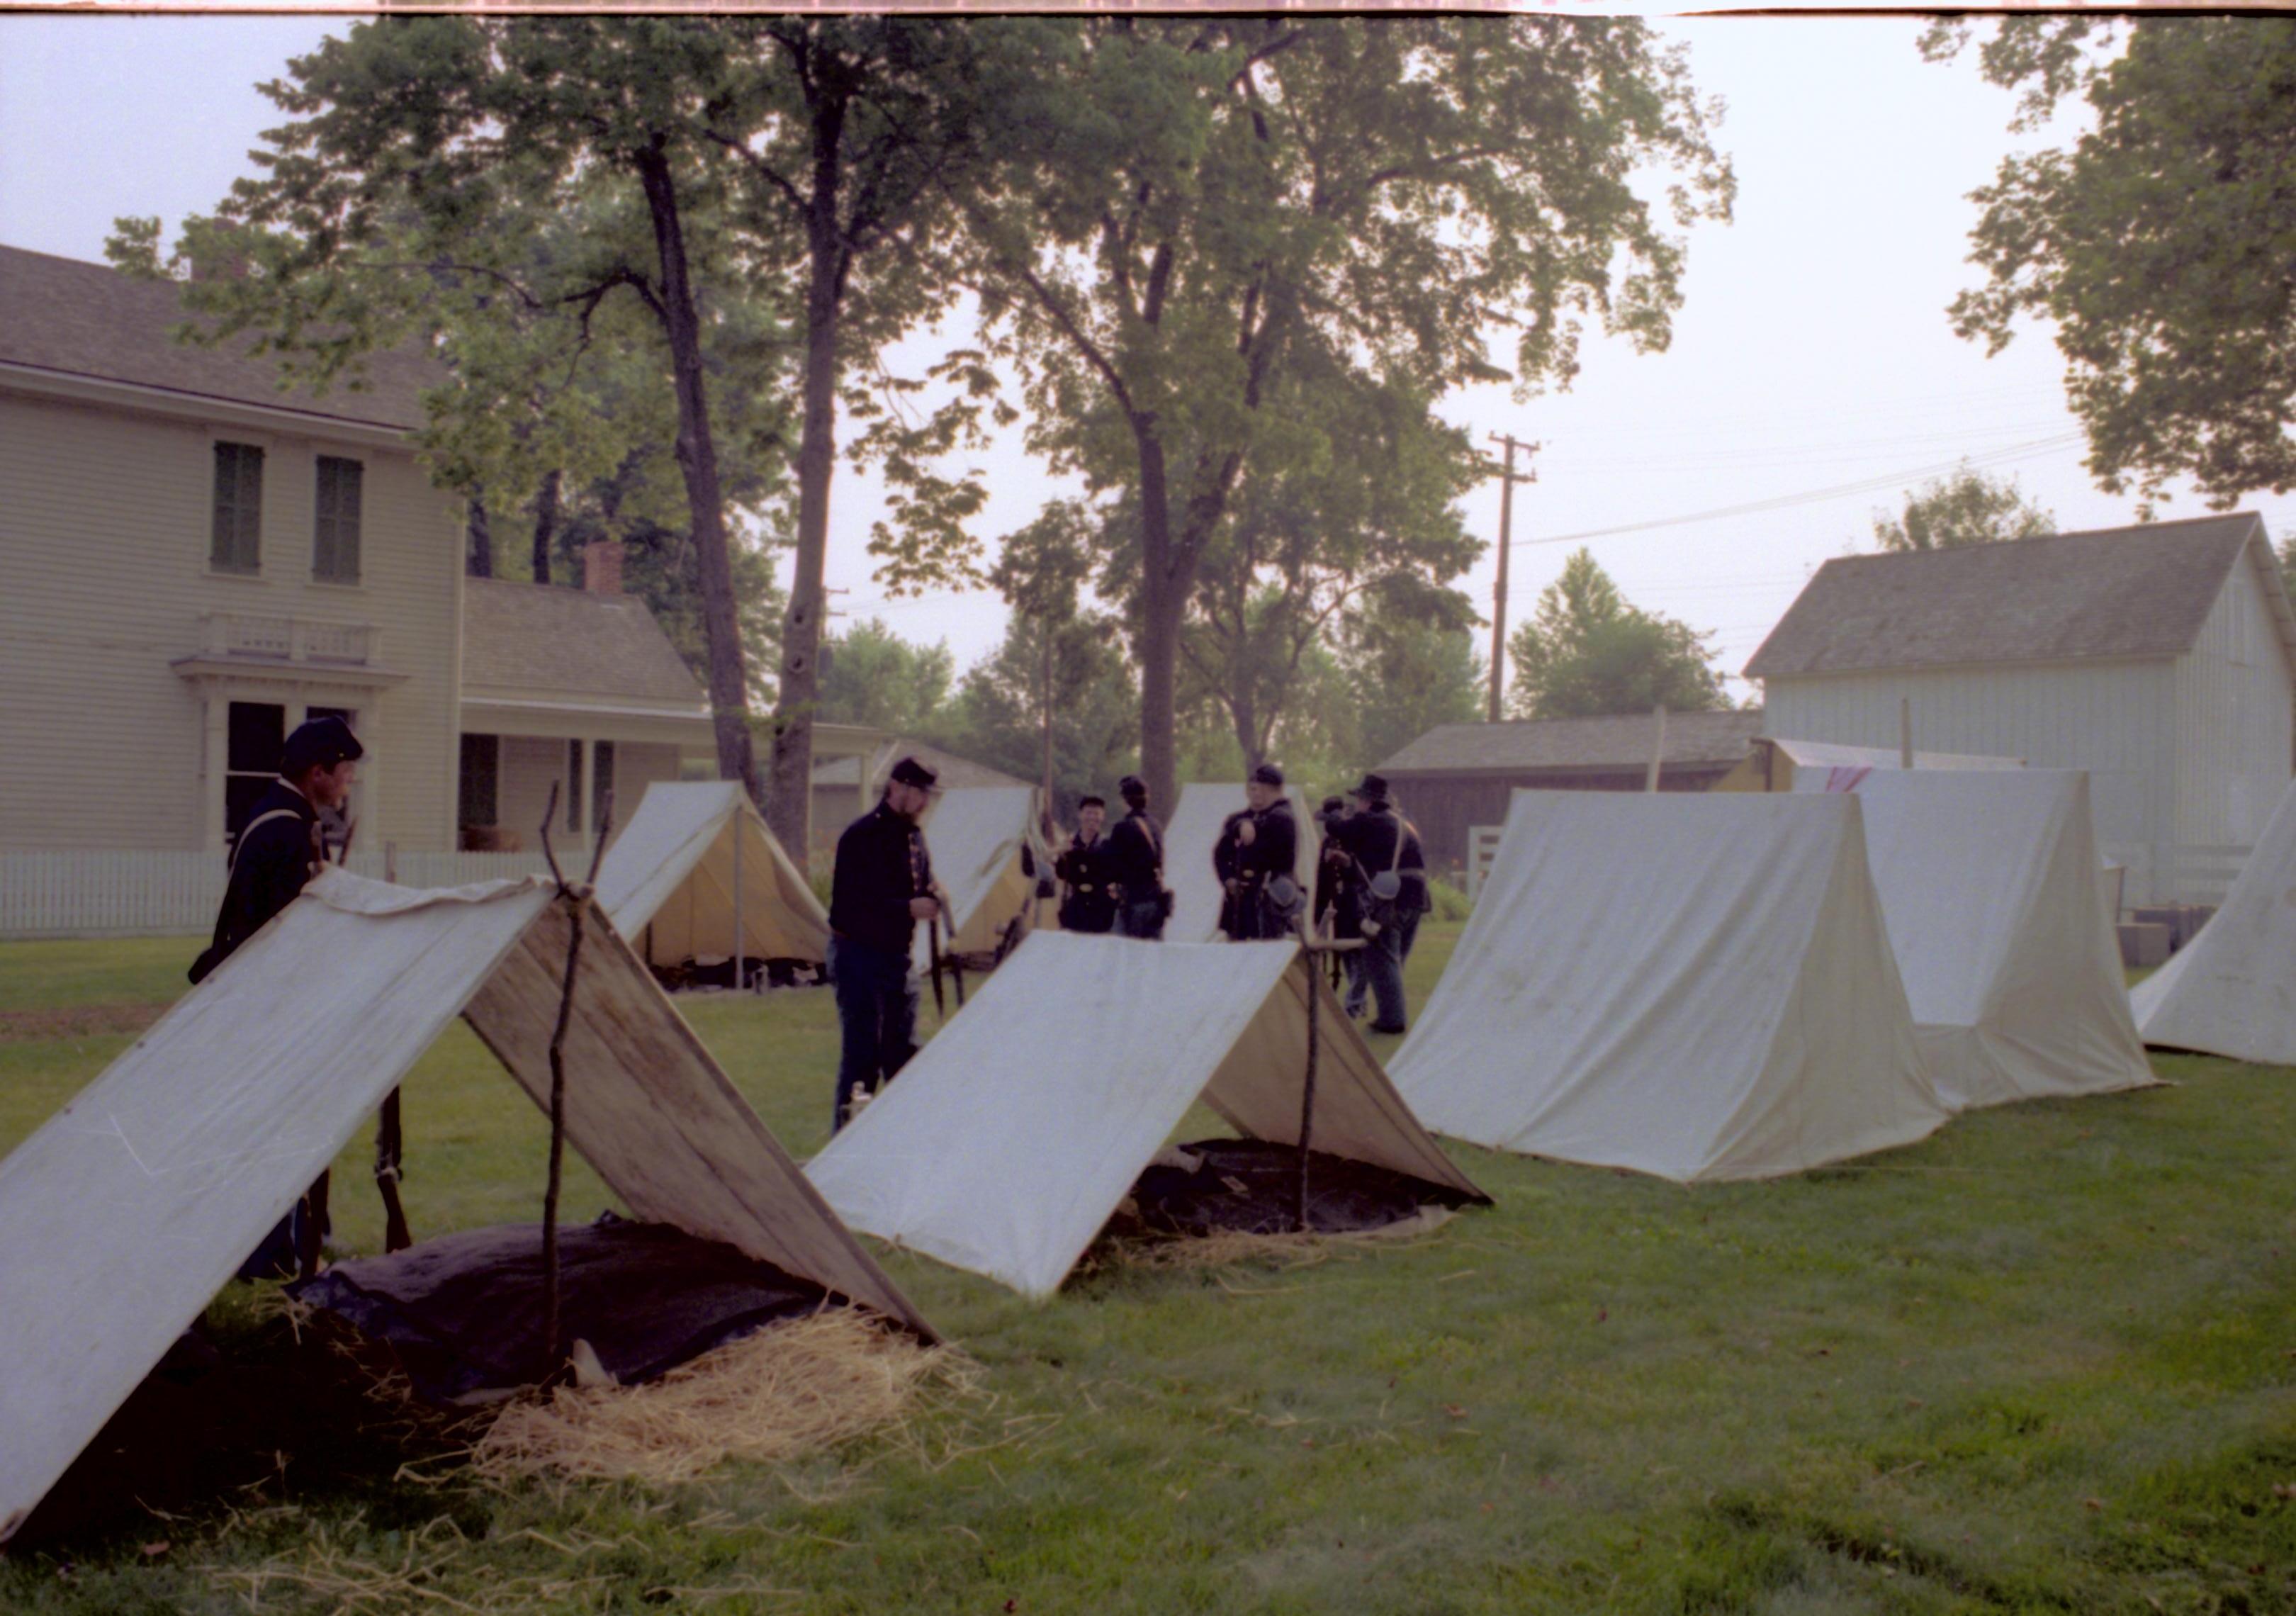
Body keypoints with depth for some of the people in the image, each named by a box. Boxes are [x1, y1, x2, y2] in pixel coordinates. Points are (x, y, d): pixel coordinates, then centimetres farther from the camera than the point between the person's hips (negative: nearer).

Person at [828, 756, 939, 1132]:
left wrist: (930, 902, -5)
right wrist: (908, 908, -25)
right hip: (858, 956, -8)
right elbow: (849, 904, -22)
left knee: (903, 1051, 13)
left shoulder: (913, 836, 11)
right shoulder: (862, 836, -15)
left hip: (897, 956, 8)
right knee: (862, 1053, -6)